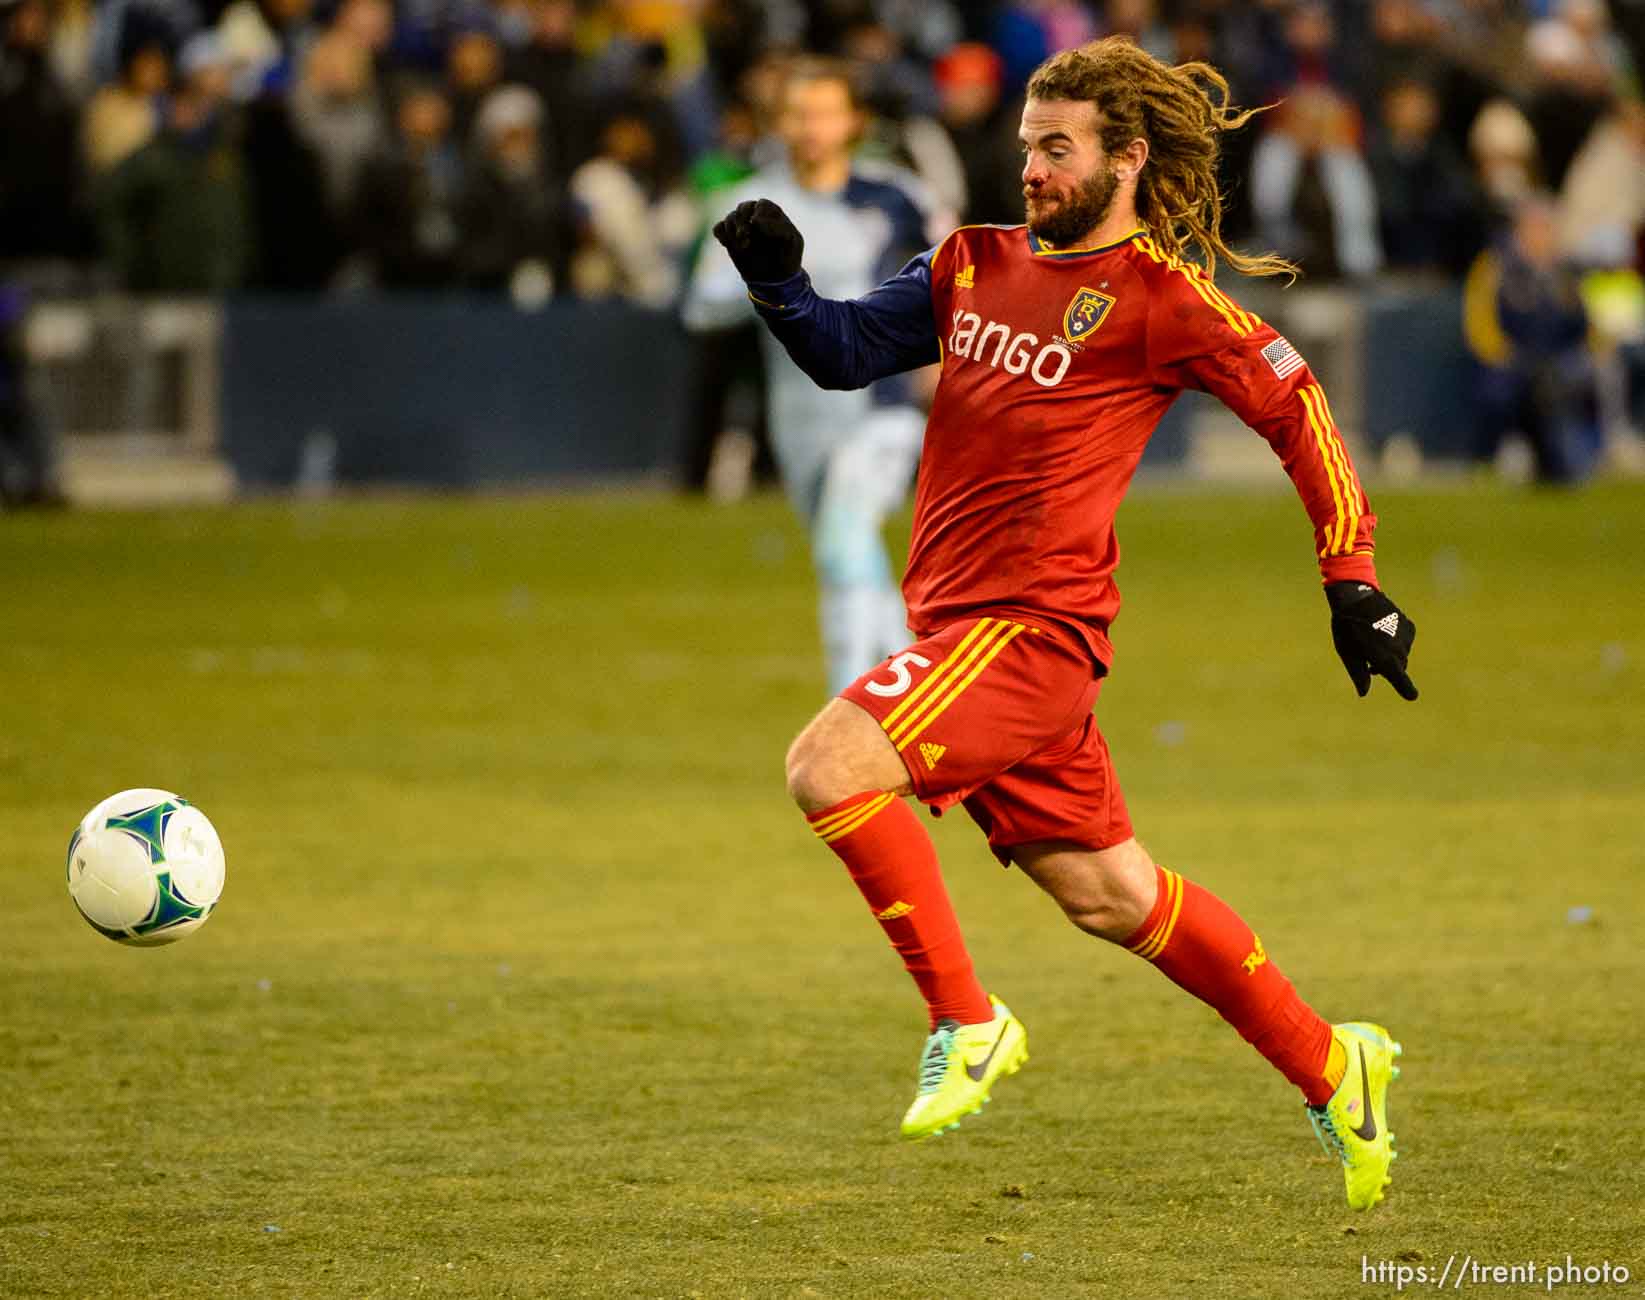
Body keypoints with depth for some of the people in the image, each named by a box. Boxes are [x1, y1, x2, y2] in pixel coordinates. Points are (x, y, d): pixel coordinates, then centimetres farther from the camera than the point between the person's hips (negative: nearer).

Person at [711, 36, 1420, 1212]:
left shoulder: (1161, 298, -6)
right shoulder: (977, 263, 14)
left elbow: (1297, 409, -1)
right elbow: (848, 351, 11)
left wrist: (1354, 581, -3)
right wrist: (778, 279, -8)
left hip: (1035, 619, -7)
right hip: (961, 617, 7)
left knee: (832, 764, -23)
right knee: (1109, 894, 14)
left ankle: (967, 1024, -11)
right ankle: (1330, 1070, 26)